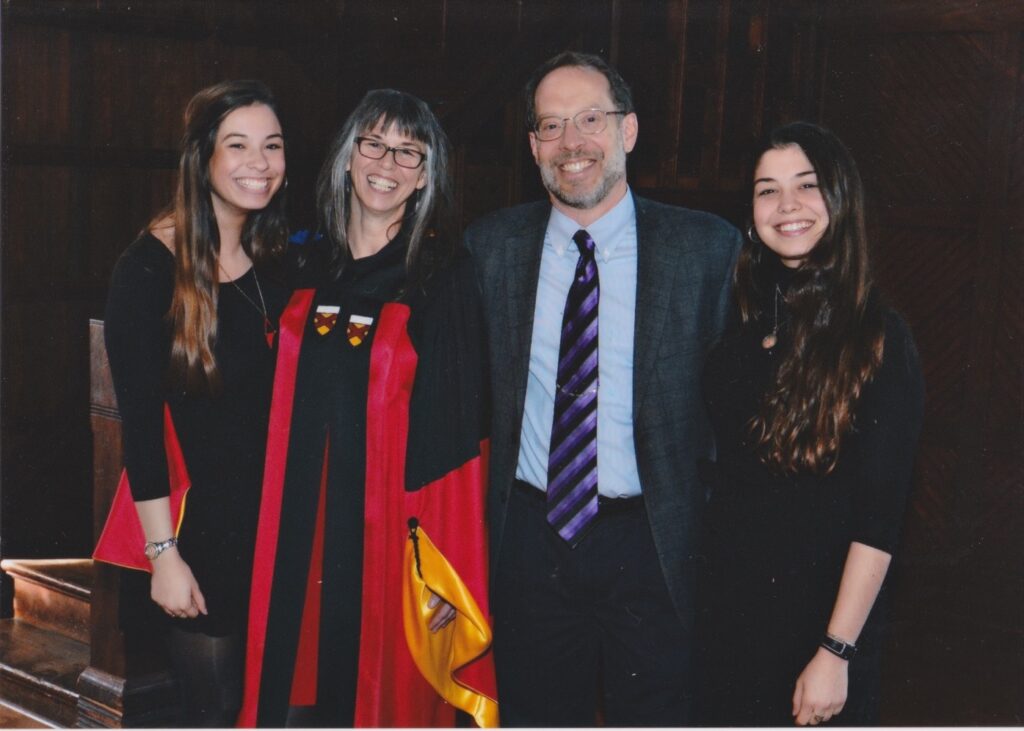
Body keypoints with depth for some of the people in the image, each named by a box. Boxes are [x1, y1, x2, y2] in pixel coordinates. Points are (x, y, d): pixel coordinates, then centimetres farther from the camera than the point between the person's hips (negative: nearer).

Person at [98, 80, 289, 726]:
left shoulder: (279, 261, 4)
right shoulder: (153, 266, -13)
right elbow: (139, 419, -13)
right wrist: (163, 552, -15)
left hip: (271, 519, 5)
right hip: (195, 521, -5)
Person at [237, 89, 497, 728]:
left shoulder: (446, 275, -5)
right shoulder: (305, 266, 7)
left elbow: (459, 429, -9)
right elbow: (277, 410, 12)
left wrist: (448, 566, -13)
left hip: (392, 530, -3)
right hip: (296, 525, 4)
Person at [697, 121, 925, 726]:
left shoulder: (878, 339, -12)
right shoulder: (742, 328, 4)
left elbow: (880, 517, -15)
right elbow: (718, 473, 9)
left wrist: (836, 652, -18)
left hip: (821, 618, -5)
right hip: (729, 613, 5)